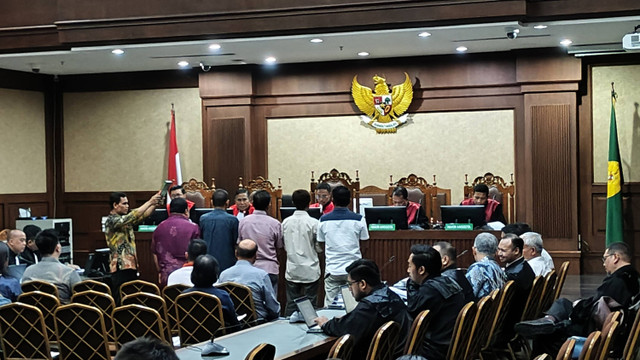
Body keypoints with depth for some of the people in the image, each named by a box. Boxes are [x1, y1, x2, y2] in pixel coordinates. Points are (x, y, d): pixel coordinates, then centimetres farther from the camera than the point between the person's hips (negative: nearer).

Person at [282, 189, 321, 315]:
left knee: (291, 304, 9)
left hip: (292, 270, 3)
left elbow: (284, 246, 7)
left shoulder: (285, 222, -1)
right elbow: (320, 247, -7)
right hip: (310, 271, -3)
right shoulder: (313, 223, -11)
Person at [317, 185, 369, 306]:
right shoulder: (358, 219, -6)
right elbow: (363, 245, 2)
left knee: (330, 305, 5)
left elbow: (321, 244, 7)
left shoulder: (324, 220, -3)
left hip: (332, 270, 1)